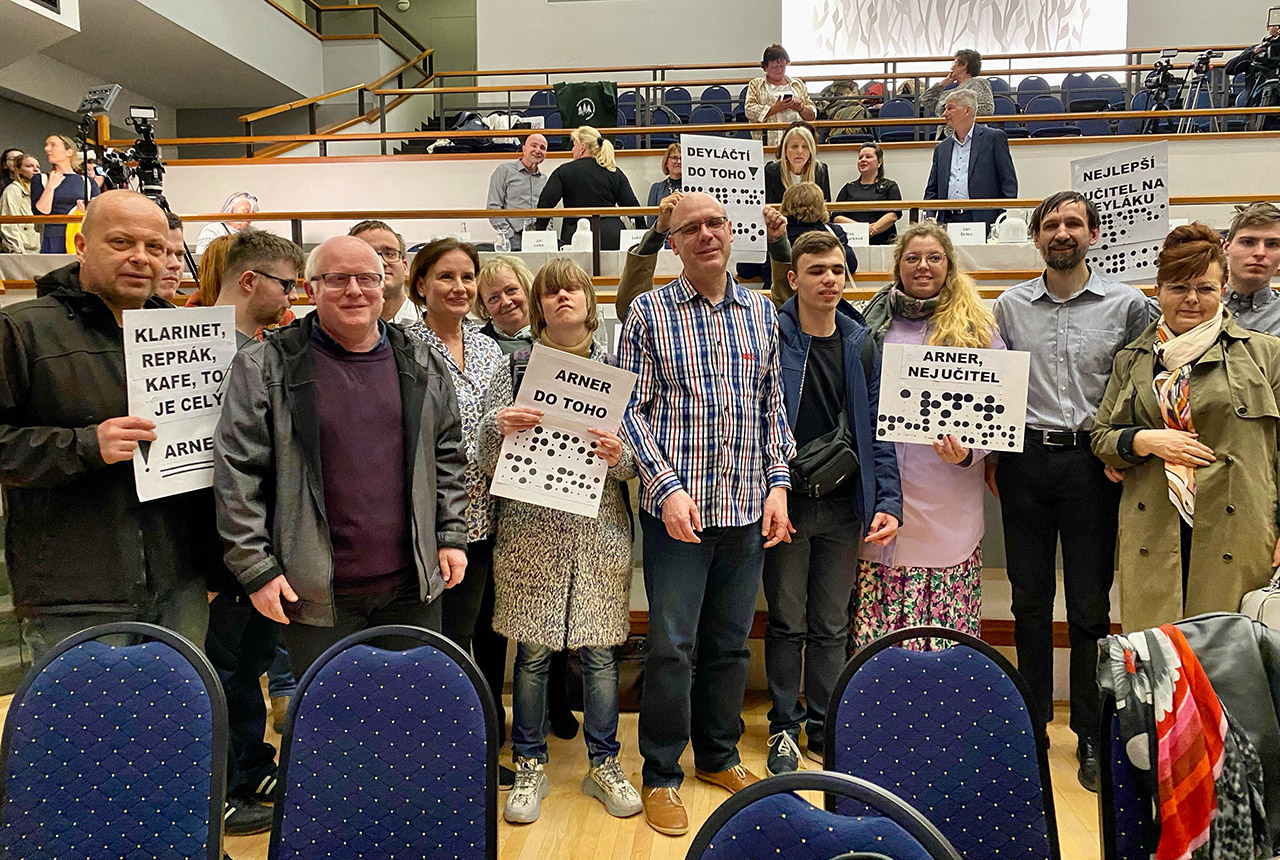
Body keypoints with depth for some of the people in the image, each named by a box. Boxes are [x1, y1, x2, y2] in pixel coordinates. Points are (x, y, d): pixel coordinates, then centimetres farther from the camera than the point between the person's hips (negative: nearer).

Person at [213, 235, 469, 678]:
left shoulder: (422, 365, 8)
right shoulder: (264, 367, -3)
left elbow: (448, 457, 13)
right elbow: (238, 474, -5)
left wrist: (451, 536, 7)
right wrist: (255, 568, -8)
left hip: (413, 589, 3)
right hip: (316, 594, -3)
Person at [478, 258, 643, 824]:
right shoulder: (514, 369, 4)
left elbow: (634, 463, 8)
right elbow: (488, 462, 2)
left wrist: (618, 455, -14)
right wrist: (498, 426, -18)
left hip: (600, 530, 1)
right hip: (530, 530, -1)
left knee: (599, 653, 7)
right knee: (533, 652, 6)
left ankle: (603, 765, 24)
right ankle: (530, 768, 24)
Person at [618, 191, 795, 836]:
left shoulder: (761, 311, 9)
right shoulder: (649, 311, -2)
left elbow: (772, 404, 12)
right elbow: (631, 408, -5)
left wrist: (778, 481, 3)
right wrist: (668, 487, -14)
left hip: (748, 506, 4)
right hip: (678, 506, -3)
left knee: (731, 642, 14)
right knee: (672, 647, 2)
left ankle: (719, 755, 34)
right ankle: (661, 775, 20)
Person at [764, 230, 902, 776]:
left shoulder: (861, 345, 6)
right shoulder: (770, 337, -6)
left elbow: (875, 429, 6)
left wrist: (888, 500, -2)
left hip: (843, 505, 3)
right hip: (786, 501, -3)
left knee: (831, 625, 12)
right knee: (787, 621, 8)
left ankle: (826, 728, 27)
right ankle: (784, 729, 24)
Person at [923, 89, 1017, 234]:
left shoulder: (994, 138, 8)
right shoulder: (941, 149, 22)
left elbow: (1009, 184, 3)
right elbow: (932, 191, 22)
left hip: (983, 221, -3)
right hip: (948, 221, 4)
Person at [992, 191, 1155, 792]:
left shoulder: (1127, 304, 4)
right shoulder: (1010, 306, 8)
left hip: (1091, 461, -1)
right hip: (1025, 459, 2)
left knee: (1090, 602, 3)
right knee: (1030, 597, 9)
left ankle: (1091, 734, 16)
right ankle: (1031, 721, 22)